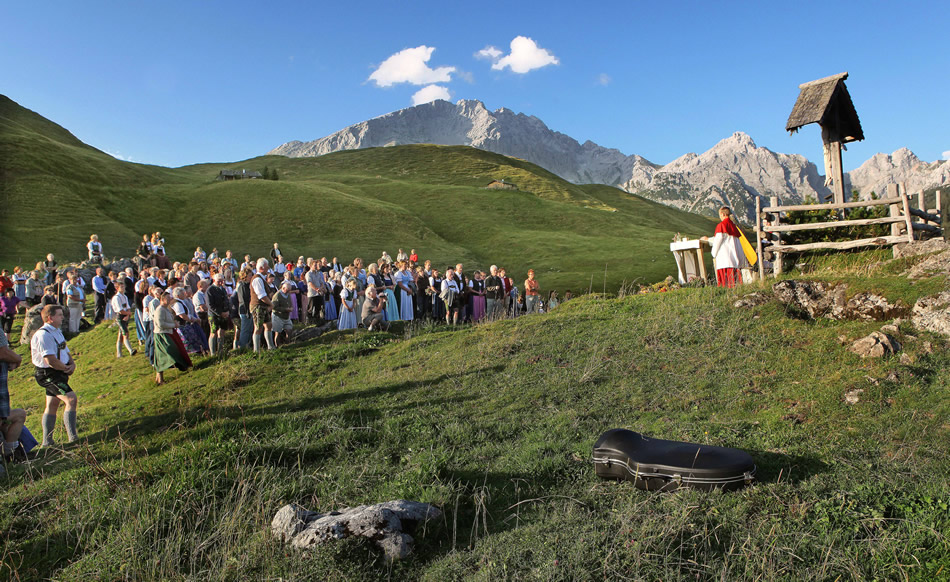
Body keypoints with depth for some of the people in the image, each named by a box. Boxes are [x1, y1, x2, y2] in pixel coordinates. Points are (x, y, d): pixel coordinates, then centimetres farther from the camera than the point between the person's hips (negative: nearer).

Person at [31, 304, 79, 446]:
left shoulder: (57, 332, 15)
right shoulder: (44, 335, -19)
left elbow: (66, 351, 20)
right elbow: (50, 360, -25)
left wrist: (72, 364, 1)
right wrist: (66, 368, -11)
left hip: (58, 374, 10)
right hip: (49, 375, -10)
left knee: (52, 406, 15)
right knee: (71, 399, -19)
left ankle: (47, 441, 25)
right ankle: (73, 437, -19)